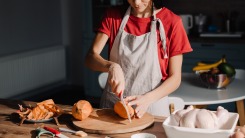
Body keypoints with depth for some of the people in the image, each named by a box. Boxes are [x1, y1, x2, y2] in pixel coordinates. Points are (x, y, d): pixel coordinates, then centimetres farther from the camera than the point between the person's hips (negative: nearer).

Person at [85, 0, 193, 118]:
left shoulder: (171, 21, -9)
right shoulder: (113, 16, 0)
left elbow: (175, 78, -7)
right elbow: (90, 57, -6)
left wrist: (147, 99, -22)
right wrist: (111, 66, -26)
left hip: (152, 108, -2)